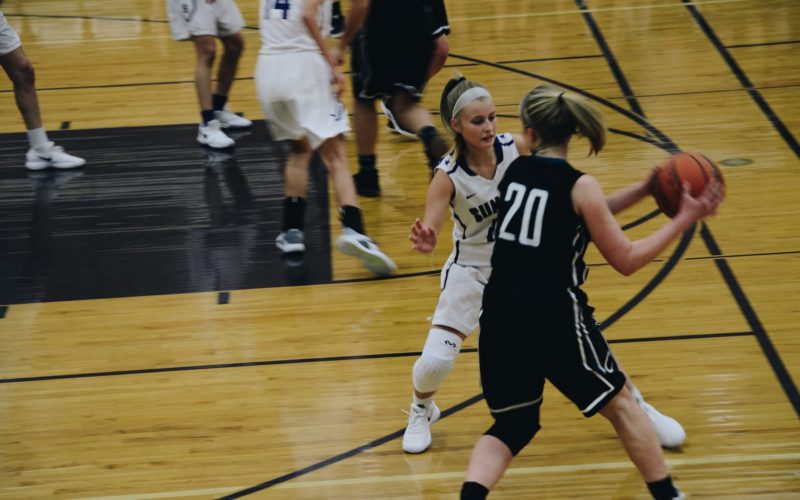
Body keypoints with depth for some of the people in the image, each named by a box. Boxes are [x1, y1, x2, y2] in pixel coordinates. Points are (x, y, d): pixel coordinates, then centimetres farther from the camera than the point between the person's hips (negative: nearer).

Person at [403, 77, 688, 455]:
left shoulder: (517, 147, -17)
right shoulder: (448, 175, -24)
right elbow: (428, 231, -32)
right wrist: (424, 242, -55)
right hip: (472, 270, -2)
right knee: (434, 361, -12)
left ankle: (638, 408, 22)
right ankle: (422, 410, 24)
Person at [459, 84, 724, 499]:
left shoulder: (514, 171, 8)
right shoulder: (578, 185, -8)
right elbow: (626, 259, -3)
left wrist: (643, 189, 17)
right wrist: (685, 219, 1)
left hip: (500, 315, 4)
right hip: (555, 317, -4)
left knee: (512, 425, 17)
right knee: (620, 405, 17)